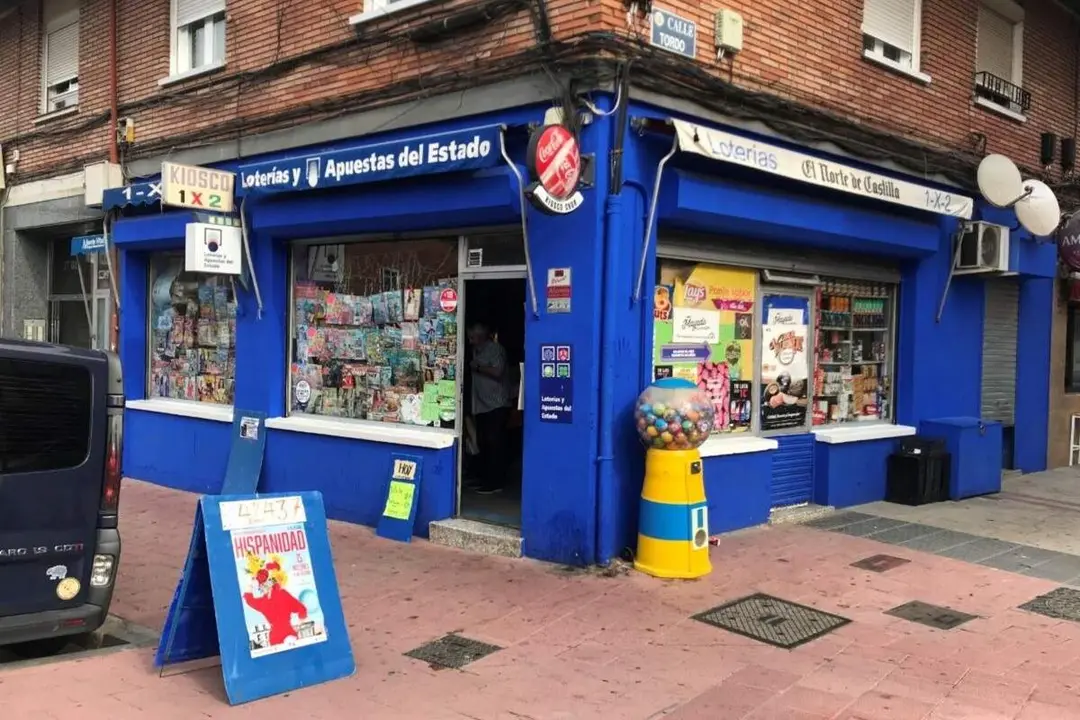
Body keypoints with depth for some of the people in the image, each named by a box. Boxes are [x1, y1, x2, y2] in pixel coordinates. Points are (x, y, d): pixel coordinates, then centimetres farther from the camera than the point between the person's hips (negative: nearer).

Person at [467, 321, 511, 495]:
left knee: (494, 443, -8)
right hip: (481, 405, 9)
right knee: (482, 443, 10)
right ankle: (485, 480, 18)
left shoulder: (495, 349, -8)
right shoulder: (476, 350, 16)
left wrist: (477, 367, -11)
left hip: (496, 405, -9)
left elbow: (497, 372, -19)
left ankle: (495, 483, -5)